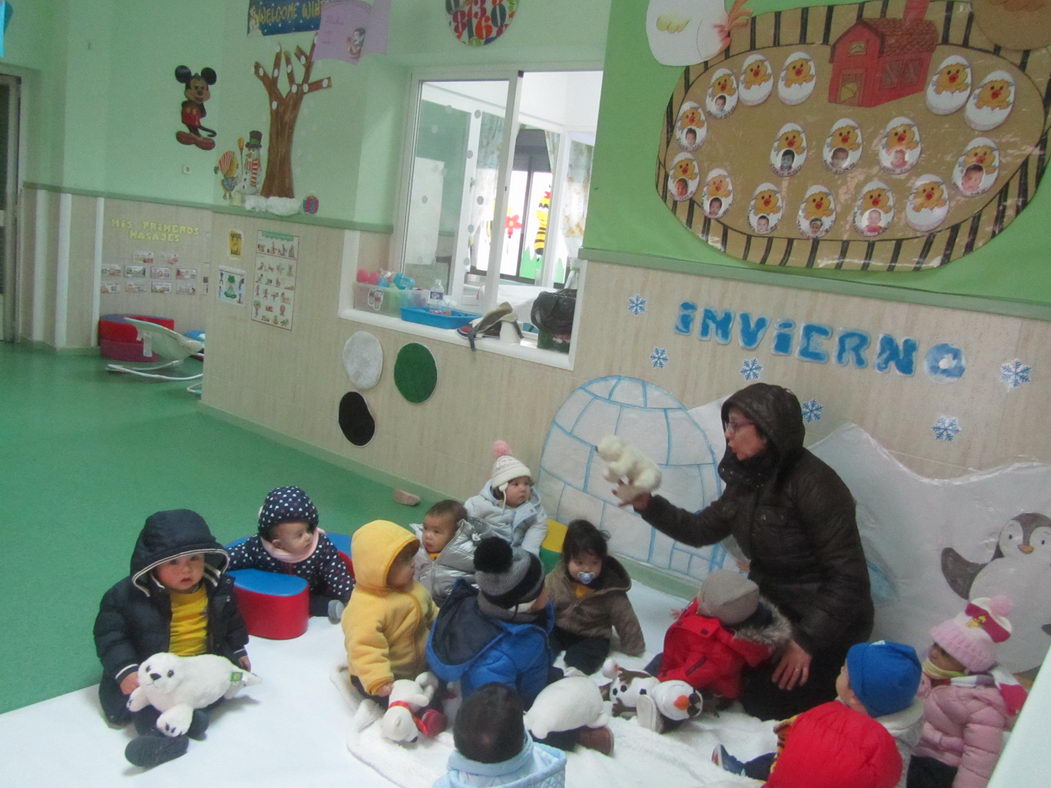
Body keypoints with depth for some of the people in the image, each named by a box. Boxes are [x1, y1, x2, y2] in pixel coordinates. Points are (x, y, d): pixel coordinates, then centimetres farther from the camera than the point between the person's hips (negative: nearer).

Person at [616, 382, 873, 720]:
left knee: (765, 704, -6)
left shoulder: (813, 483, -25)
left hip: (824, 620, -8)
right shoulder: (750, 477, -1)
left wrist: (807, 640, -22)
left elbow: (847, 575, -24)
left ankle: (838, 679, 16)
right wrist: (648, 505, -4)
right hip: (769, 607, 8)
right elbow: (702, 529, 8)